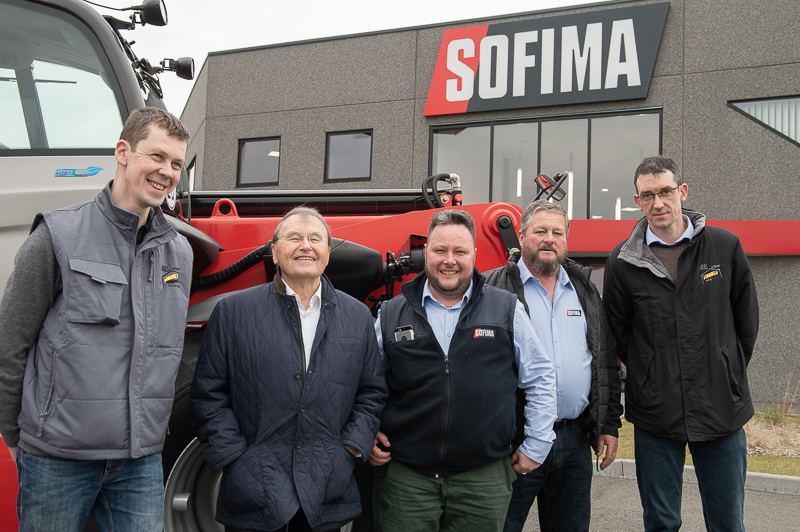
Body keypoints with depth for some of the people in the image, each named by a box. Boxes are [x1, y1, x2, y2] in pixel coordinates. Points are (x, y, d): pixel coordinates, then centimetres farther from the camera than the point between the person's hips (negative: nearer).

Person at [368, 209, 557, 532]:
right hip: (404, 477, 1)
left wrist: (536, 447, 6)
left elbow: (540, 378, 8)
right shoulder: (391, 315, 6)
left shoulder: (507, 310, 3)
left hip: (484, 479, 0)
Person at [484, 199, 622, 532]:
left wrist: (610, 424, 10)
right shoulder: (495, 289, -3)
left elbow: (607, 362, 15)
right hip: (514, 439, -4)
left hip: (576, 441, 5)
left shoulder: (585, 290, 13)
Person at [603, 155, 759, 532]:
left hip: (722, 411, 1)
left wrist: (728, 374, 9)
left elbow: (747, 320, 9)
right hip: (655, 414, 0)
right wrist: (649, 377, 4)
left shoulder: (725, 247, 1)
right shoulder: (623, 263, -2)